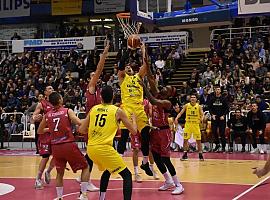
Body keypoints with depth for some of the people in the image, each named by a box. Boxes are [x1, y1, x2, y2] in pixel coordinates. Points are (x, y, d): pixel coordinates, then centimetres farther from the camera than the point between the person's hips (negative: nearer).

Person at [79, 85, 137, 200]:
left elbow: (82, 130, 14)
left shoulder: (94, 109, 13)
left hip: (90, 148, 6)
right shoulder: (117, 111, 2)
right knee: (127, 175, 2)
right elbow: (133, 131, 8)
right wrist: (133, 119, 28)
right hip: (103, 147, -6)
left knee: (107, 171, 32)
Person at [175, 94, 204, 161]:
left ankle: (200, 155, 9)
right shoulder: (186, 105, 1)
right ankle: (185, 154, 11)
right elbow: (181, 113, 1)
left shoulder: (199, 106, -1)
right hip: (188, 124, 1)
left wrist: (202, 119, -26)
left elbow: (202, 115, -4)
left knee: (198, 140, 0)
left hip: (196, 124, -1)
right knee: (185, 140, 0)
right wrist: (176, 118, -15)